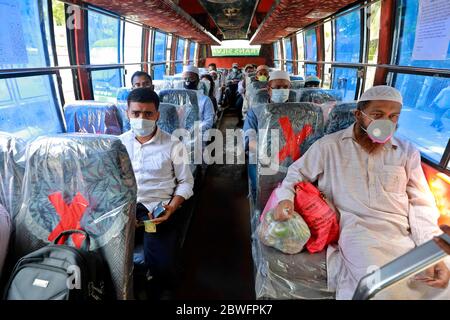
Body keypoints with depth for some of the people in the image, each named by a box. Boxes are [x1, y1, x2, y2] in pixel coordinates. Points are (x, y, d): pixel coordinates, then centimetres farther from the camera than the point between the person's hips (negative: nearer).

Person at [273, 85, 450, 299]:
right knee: (385, 289, -28)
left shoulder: (407, 152, 13)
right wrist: (286, 197, -10)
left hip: (404, 236, 5)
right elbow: (297, 172, 11)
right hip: (356, 231, -4)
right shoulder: (329, 145, 5)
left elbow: (421, 205, 10)